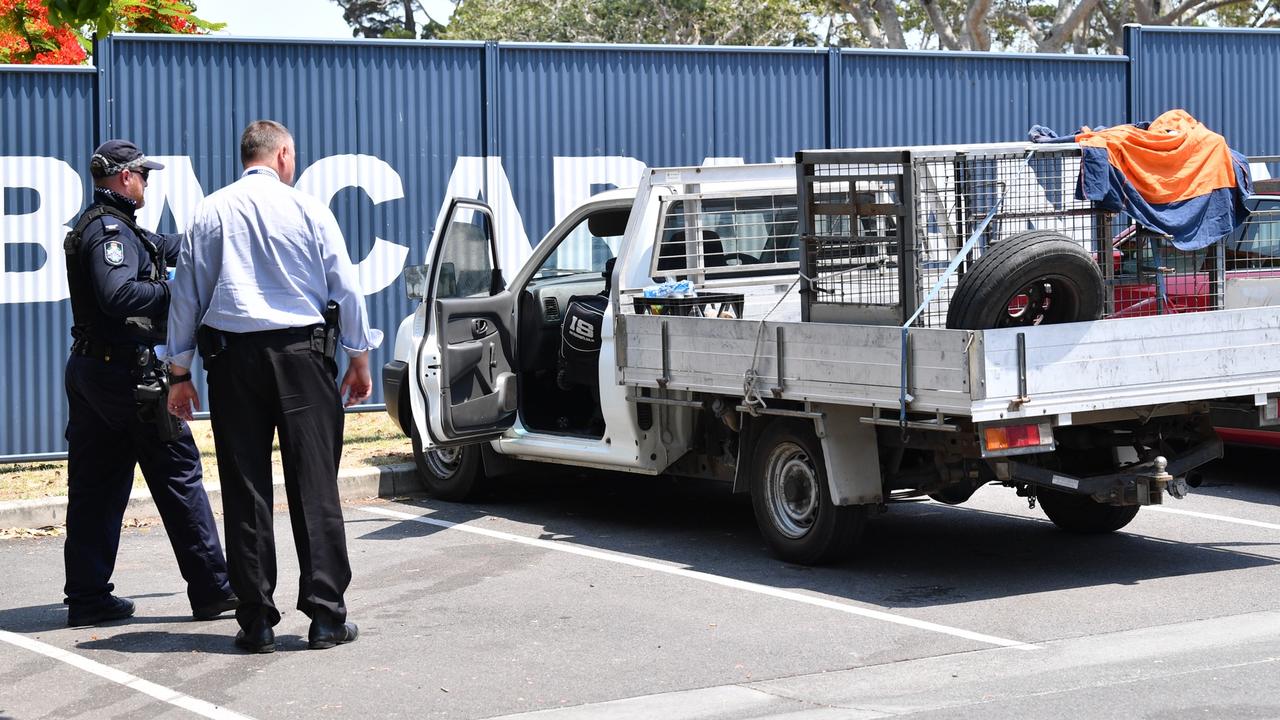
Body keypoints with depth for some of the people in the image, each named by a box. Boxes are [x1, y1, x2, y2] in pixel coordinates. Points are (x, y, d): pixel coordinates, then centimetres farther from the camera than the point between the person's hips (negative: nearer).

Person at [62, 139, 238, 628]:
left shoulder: (96, 227, 18)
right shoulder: (111, 229, -13)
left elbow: (165, 247, 28)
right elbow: (118, 295, -27)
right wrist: (176, 291, -16)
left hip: (87, 368, 10)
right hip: (123, 369, -10)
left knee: (94, 485, 9)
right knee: (178, 472, -3)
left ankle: (87, 597, 10)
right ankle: (211, 589, 1)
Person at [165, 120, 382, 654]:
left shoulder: (210, 213, 7)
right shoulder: (308, 209, 1)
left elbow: (186, 294, 8)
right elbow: (345, 288, 2)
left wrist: (179, 373, 14)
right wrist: (359, 359, 13)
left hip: (232, 355, 2)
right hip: (301, 352, -2)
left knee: (245, 492, 5)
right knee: (315, 486, 0)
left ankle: (256, 622, 5)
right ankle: (326, 617, -1)